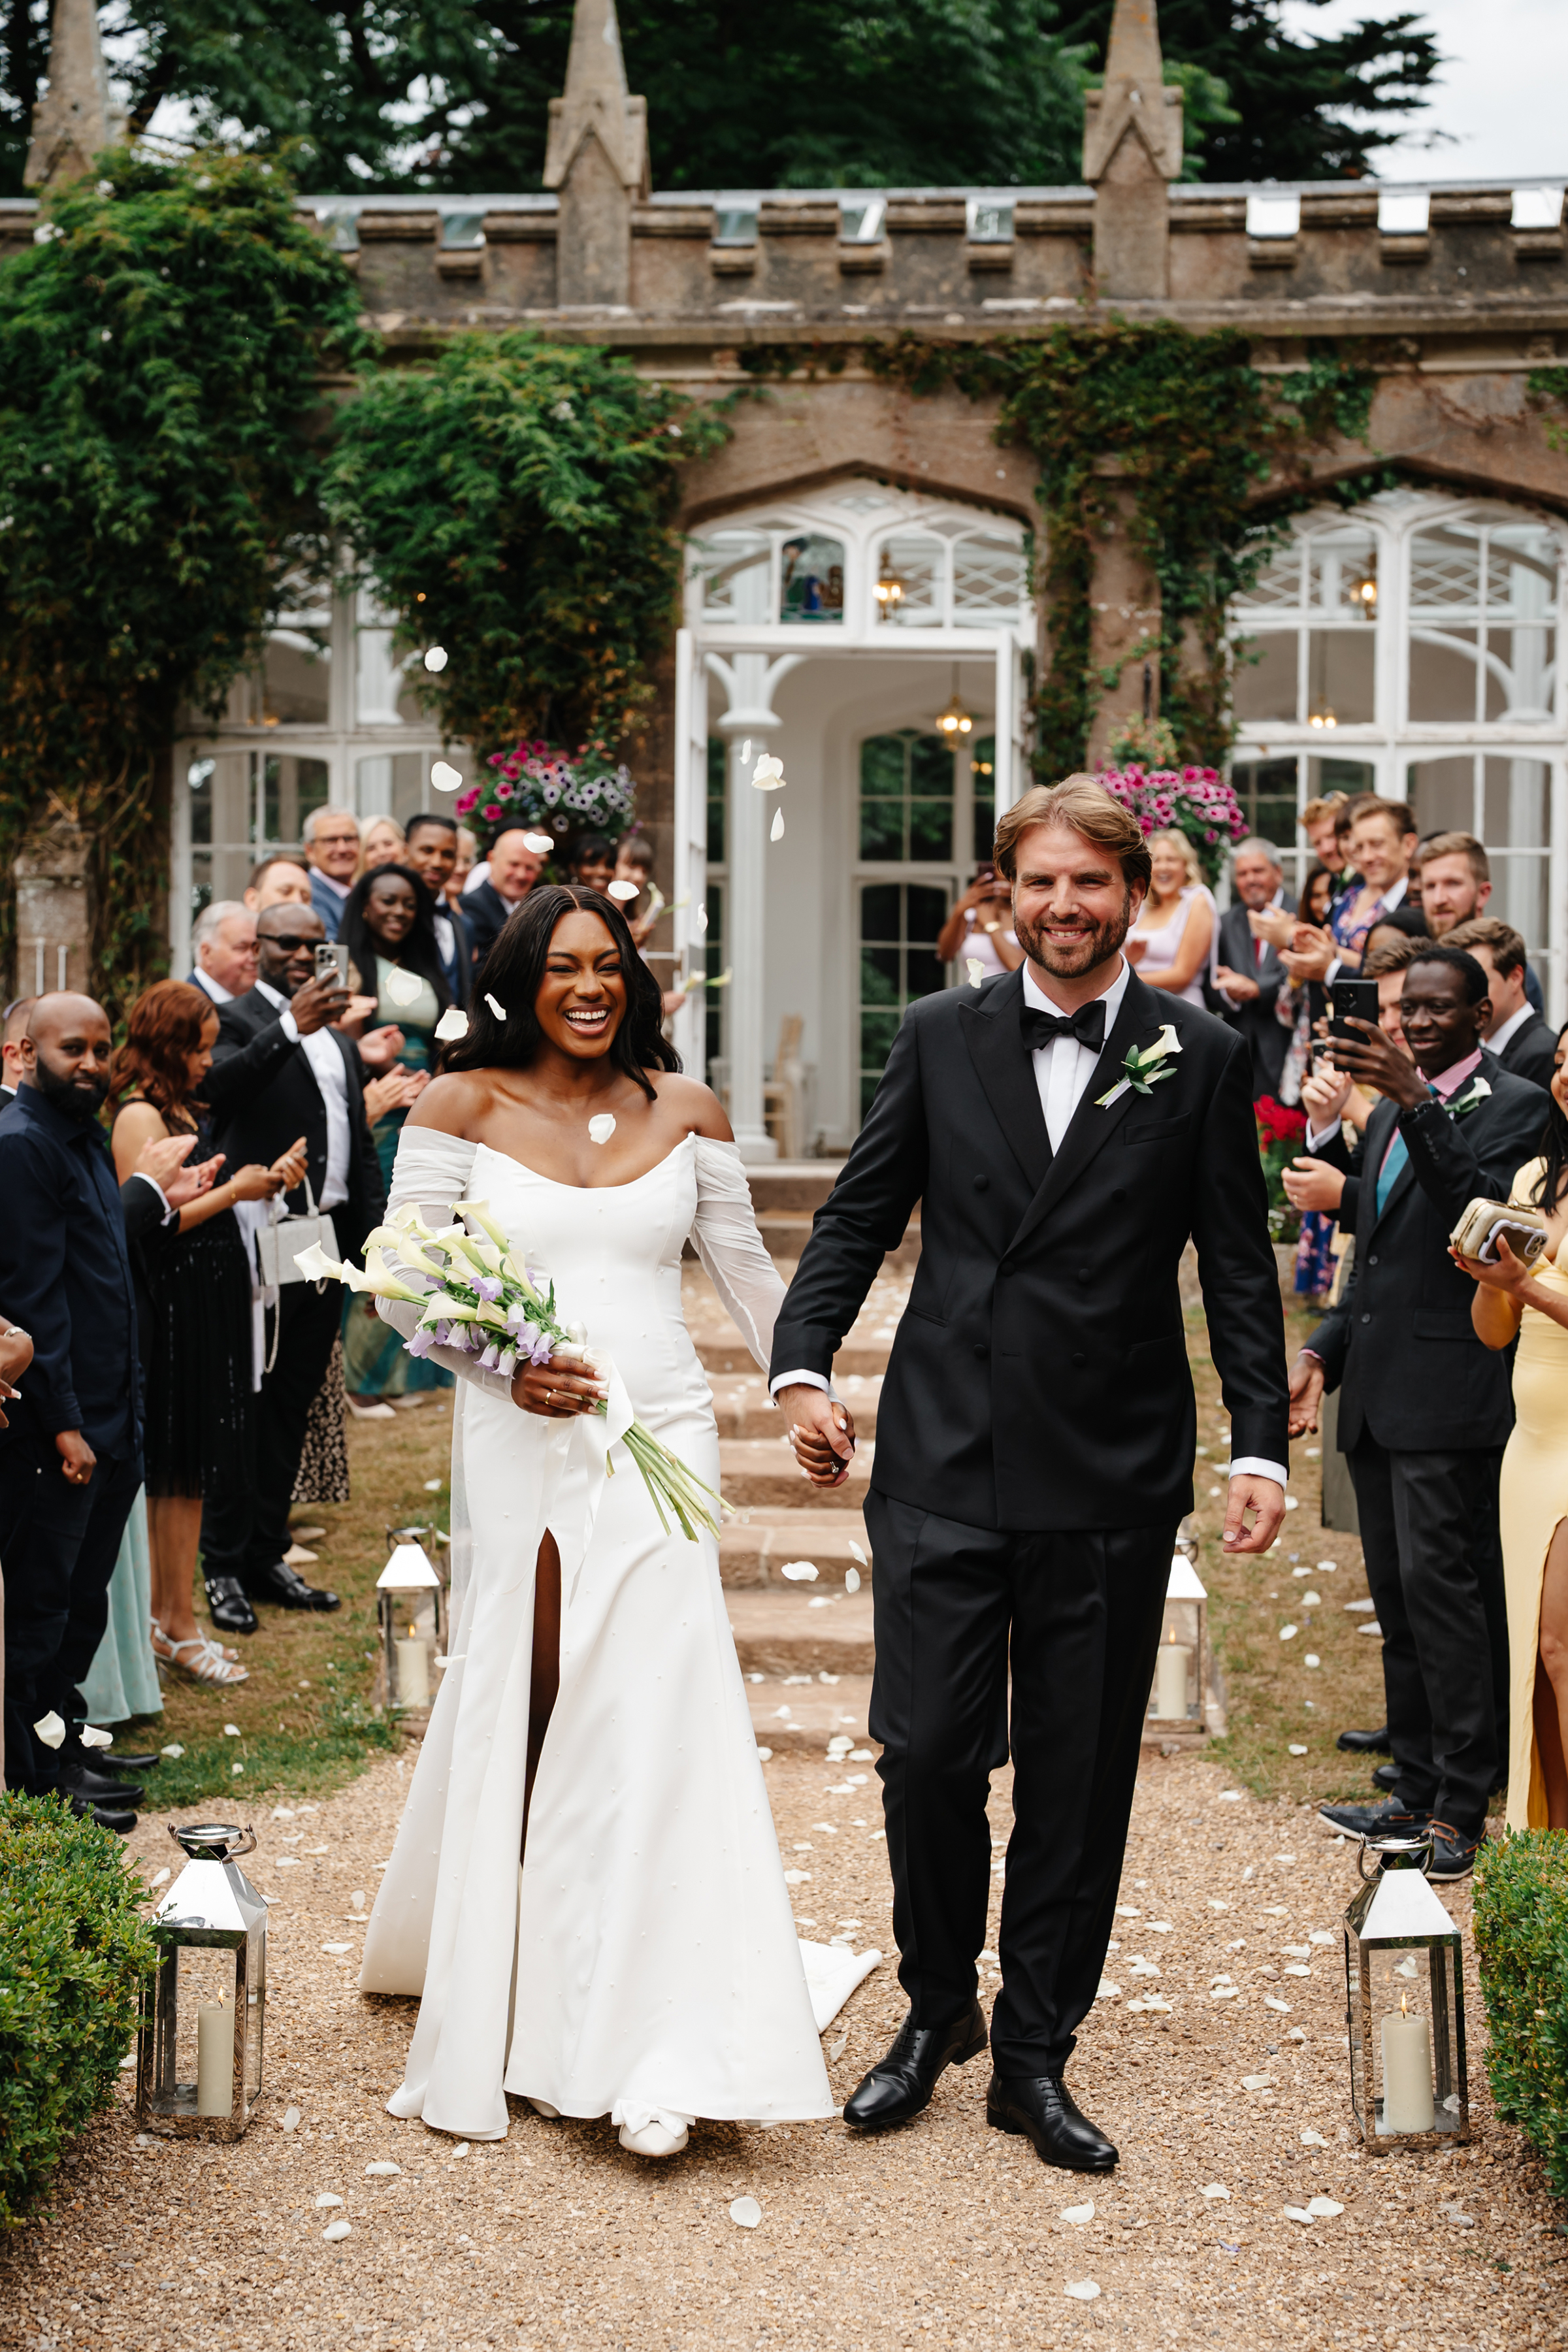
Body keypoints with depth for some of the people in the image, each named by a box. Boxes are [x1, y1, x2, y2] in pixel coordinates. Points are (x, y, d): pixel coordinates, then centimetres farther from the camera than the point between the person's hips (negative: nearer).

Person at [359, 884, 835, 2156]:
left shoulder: (685, 1109, 8)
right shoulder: (462, 1107, 2)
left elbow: (746, 1272, 15)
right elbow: (403, 1283, 1)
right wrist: (506, 1368, -14)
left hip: (657, 1441, 1)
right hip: (519, 1445, -1)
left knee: (656, 1710, -7)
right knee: (511, 1714, 4)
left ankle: (657, 2048, -5)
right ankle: (495, 1993, 23)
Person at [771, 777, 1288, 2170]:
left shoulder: (1202, 1057, 2)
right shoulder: (942, 1037, 5)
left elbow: (1238, 1268, 3)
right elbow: (859, 1216, 8)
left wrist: (1261, 1444, -4)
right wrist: (803, 1364, -5)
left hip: (1112, 1481, 0)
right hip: (943, 1467, 1)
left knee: (1079, 1781, 7)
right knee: (927, 1754, 1)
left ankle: (1035, 2057, 21)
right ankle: (936, 2010, 25)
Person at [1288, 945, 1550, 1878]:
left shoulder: (1512, 1104, -6)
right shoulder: (1392, 1112, 20)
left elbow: (1484, 1210, -23)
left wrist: (1417, 1105, -28)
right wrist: (1324, 1351, 14)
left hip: (1448, 1391, -9)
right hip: (1377, 1394, 9)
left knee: (1439, 1583, -11)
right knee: (1398, 1596, 11)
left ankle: (1463, 1809, -7)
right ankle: (1420, 1789, 19)